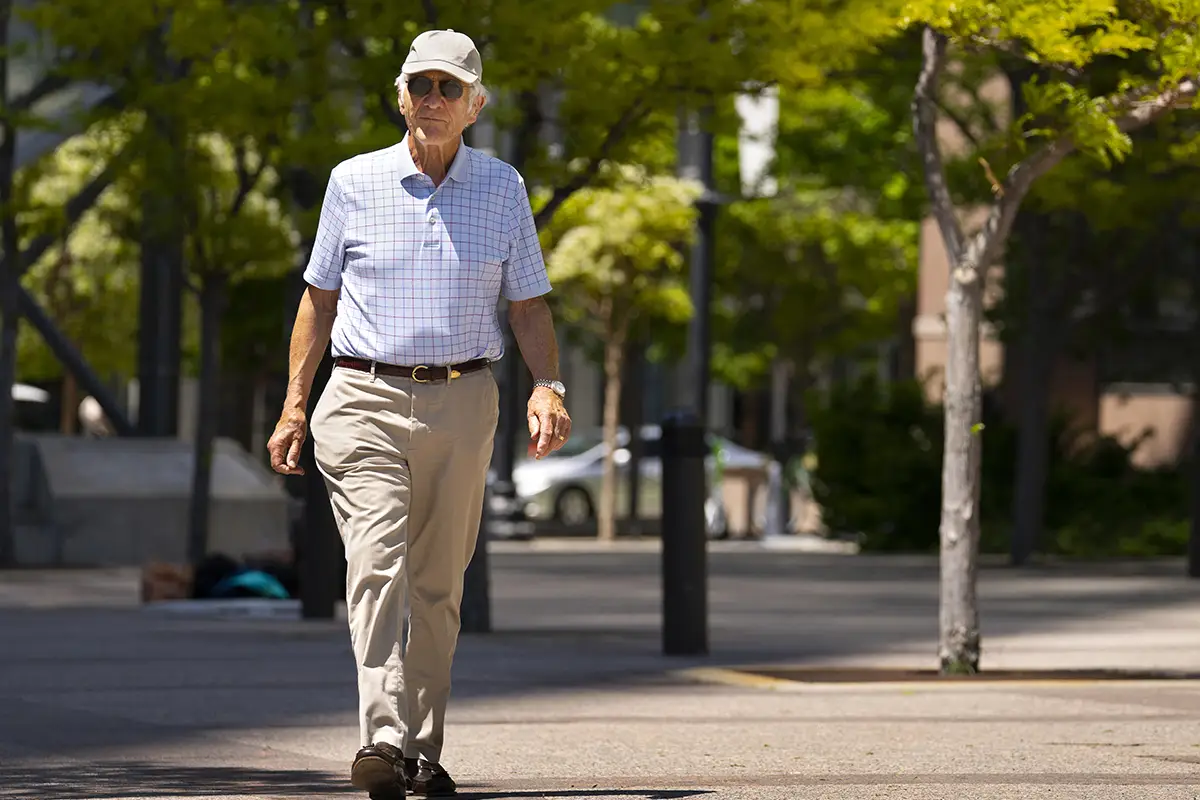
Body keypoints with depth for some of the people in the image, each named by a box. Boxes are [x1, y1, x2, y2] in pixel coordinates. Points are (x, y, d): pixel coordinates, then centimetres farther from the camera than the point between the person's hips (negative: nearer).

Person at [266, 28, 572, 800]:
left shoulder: (503, 187, 8)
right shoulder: (355, 182, 5)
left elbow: (529, 303, 10)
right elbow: (320, 297, 11)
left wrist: (548, 386, -7)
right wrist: (295, 403, 6)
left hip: (462, 403, 2)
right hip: (365, 397, -2)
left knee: (440, 585, 6)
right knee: (378, 563, -18)